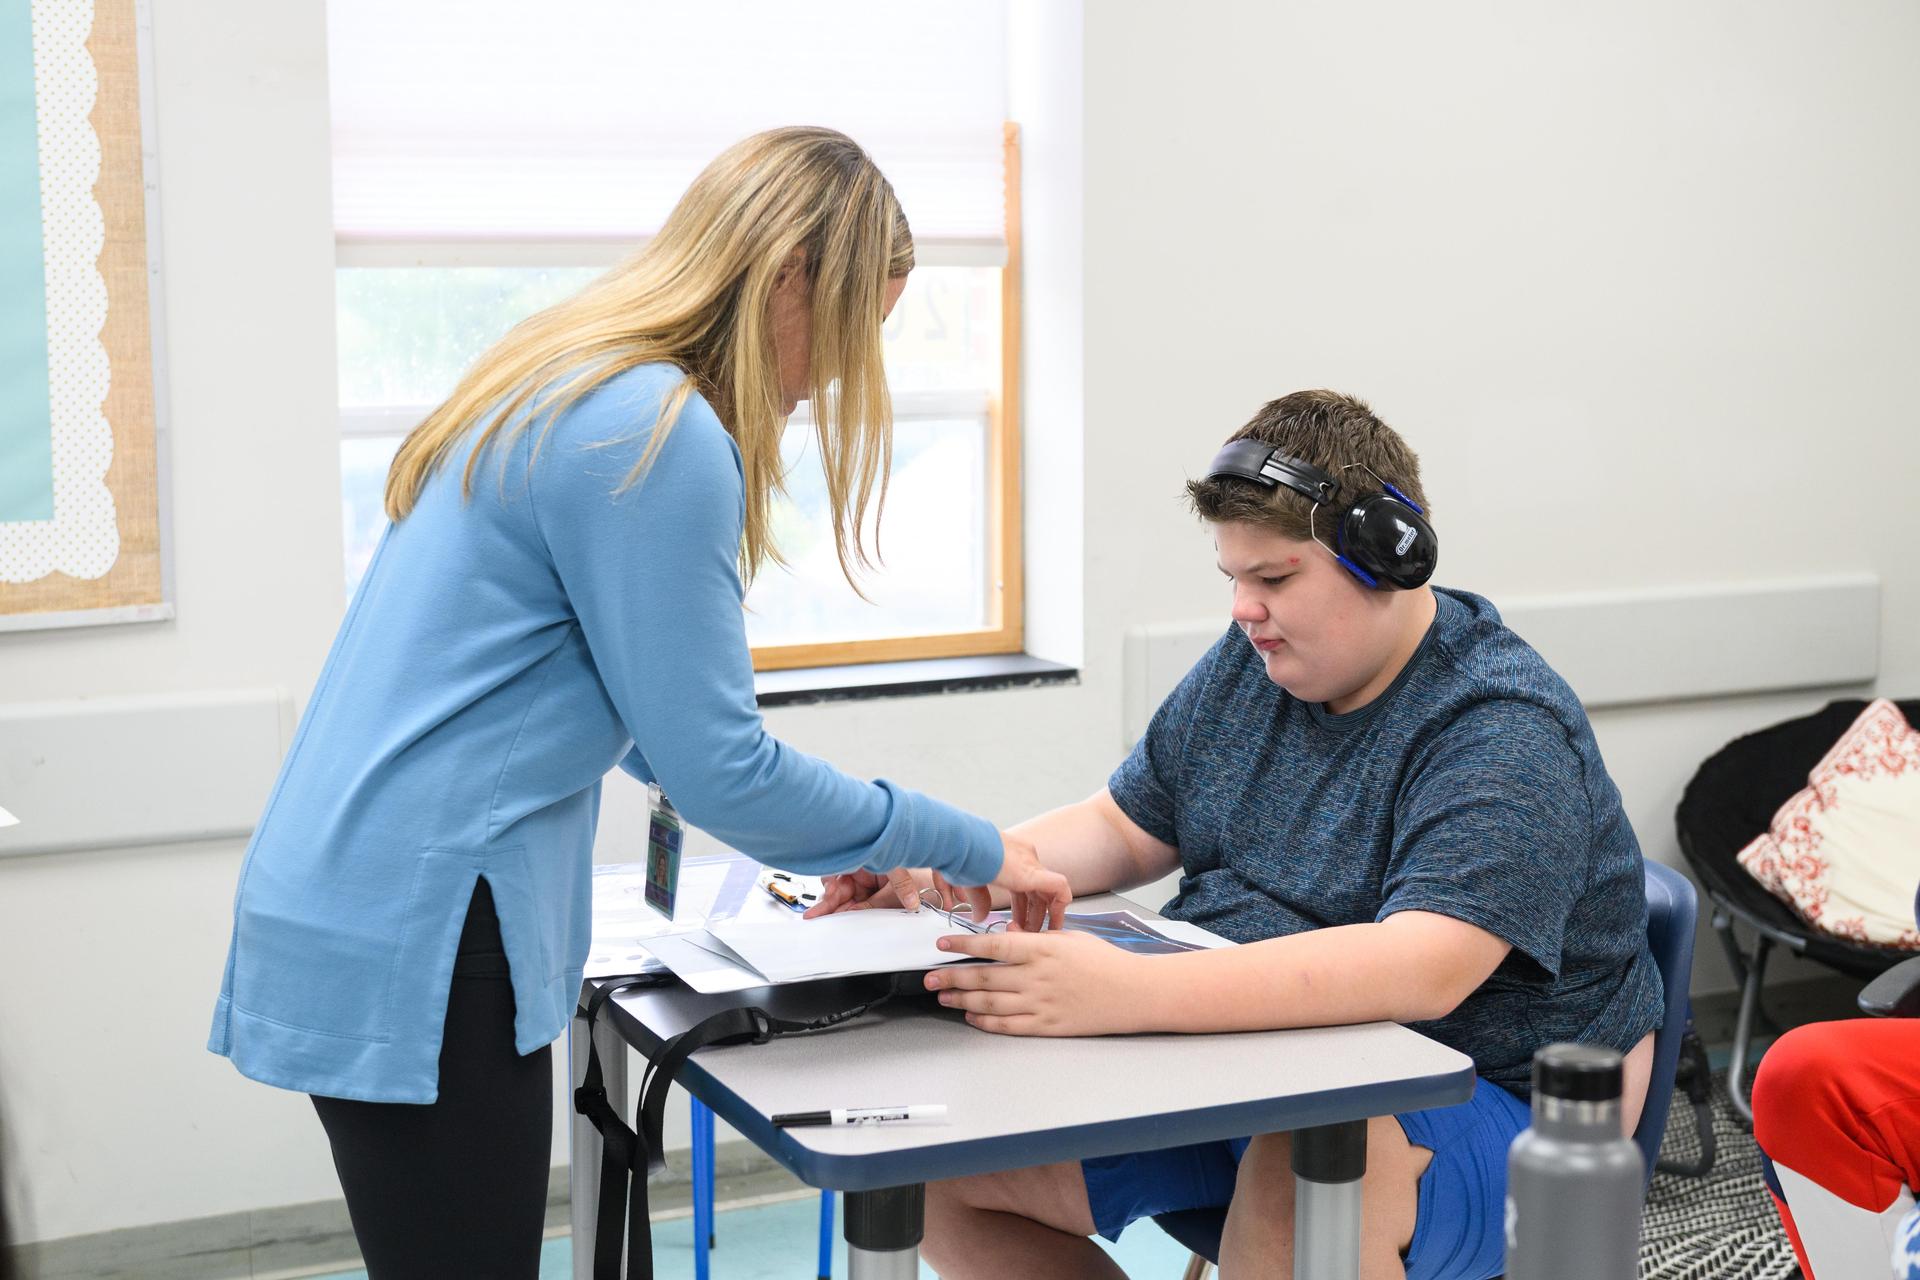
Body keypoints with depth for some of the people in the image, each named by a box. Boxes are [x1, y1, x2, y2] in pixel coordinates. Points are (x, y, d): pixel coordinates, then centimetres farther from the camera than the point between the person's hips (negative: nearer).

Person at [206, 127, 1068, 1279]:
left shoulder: (571, 387, 13)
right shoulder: (659, 436, -17)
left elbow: (651, 710, 24)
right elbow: (715, 764, -15)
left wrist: (839, 840, 25)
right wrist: (970, 852, -3)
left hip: (357, 913, 10)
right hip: (412, 953, -10)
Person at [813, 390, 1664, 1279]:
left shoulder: (1505, 736, -19)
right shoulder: (1251, 666, 9)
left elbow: (1422, 969, -34)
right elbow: (1125, 831, 17)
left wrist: (1127, 993, -43)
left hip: (1464, 1099, -7)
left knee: (1306, 1166, -41)